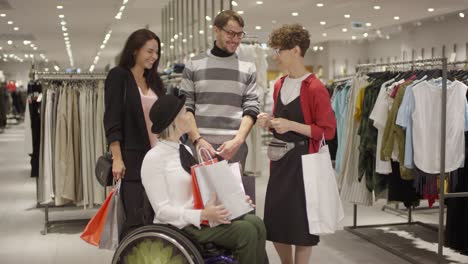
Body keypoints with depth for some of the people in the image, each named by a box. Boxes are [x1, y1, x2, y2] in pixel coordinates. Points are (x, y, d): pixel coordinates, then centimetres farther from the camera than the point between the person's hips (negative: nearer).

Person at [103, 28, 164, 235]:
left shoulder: (154, 80, 17)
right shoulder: (118, 76, -1)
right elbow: (112, 120, -8)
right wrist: (117, 158, -15)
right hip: (132, 157, -6)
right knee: (135, 218, -8)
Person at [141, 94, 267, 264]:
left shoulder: (185, 150, 13)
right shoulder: (153, 159, -12)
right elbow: (162, 210, -16)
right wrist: (203, 215, -26)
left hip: (199, 215, 8)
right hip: (179, 225, -8)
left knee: (255, 223, -12)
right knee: (245, 231, -21)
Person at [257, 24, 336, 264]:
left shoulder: (314, 88, -13)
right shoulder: (279, 85, 10)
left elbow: (328, 131, -14)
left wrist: (291, 125, -20)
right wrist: (269, 123, 0)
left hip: (303, 161, -7)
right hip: (279, 160, 7)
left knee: (301, 222, 2)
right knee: (274, 220, 11)